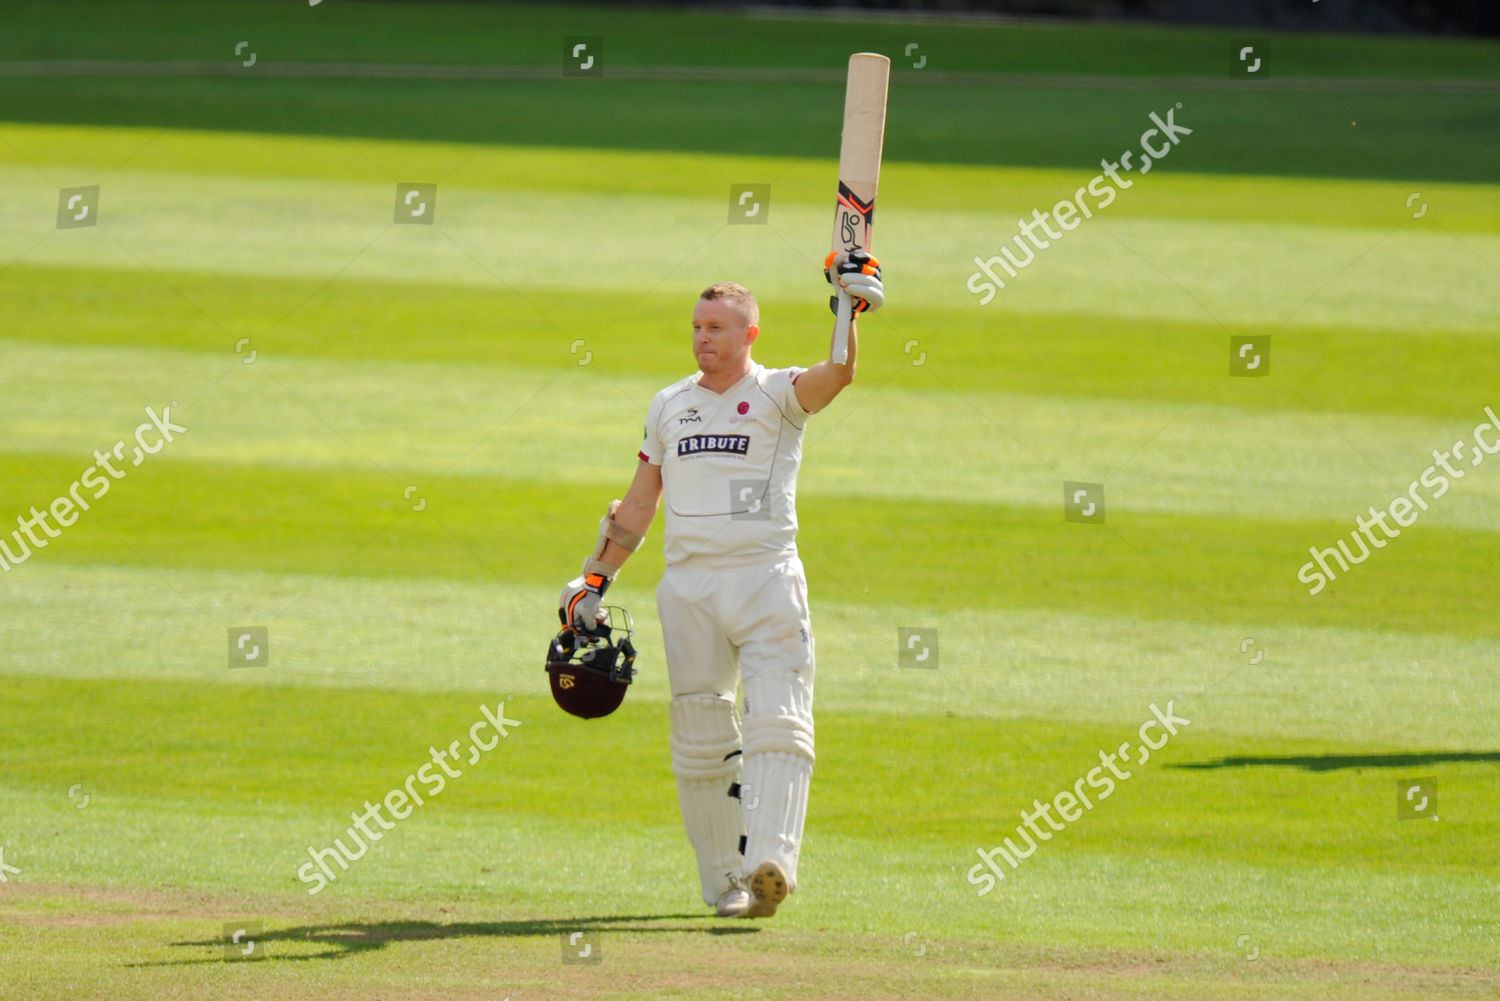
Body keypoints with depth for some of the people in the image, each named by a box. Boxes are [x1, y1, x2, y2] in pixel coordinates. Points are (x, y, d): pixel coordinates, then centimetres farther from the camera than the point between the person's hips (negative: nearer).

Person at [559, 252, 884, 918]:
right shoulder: (669, 406, 15)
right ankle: (723, 880, 9)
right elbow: (637, 506, 20)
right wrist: (593, 581, 16)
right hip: (688, 584, 4)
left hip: (767, 581, -4)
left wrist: (848, 310, -36)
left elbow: (835, 376, -20)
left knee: (778, 725, -17)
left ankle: (769, 861, -29)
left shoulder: (779, 394, 2)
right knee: (700, 738, 3)